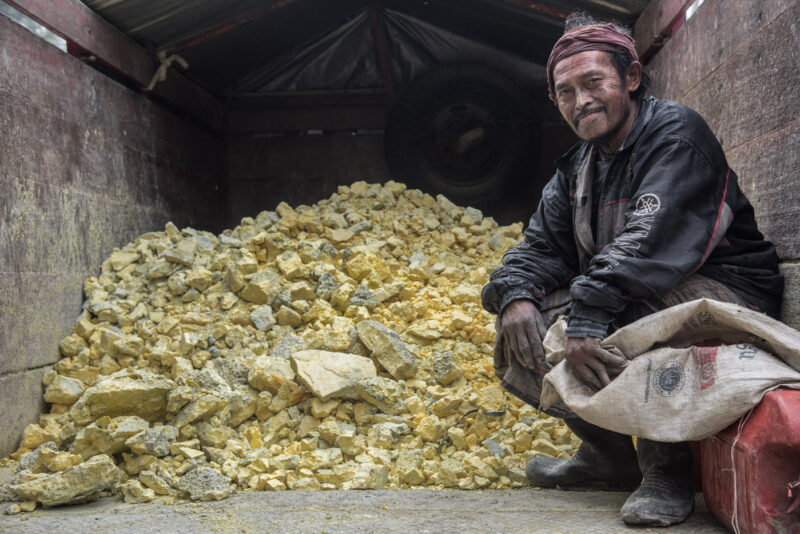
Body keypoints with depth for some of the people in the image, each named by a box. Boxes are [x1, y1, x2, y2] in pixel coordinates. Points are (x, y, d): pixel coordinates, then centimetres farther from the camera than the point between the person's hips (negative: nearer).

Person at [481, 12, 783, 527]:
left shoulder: (675, 132, -14)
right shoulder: (577, 169, 12)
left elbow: (652, 239, -29)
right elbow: (542, 246, 8)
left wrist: (587, 318, -38)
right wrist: (516, 295, -16)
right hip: (621, 299, 8)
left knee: (625, 308, -39)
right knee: (519, 333, -5)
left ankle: (667, 471, -21)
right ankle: (607, 453, 9)